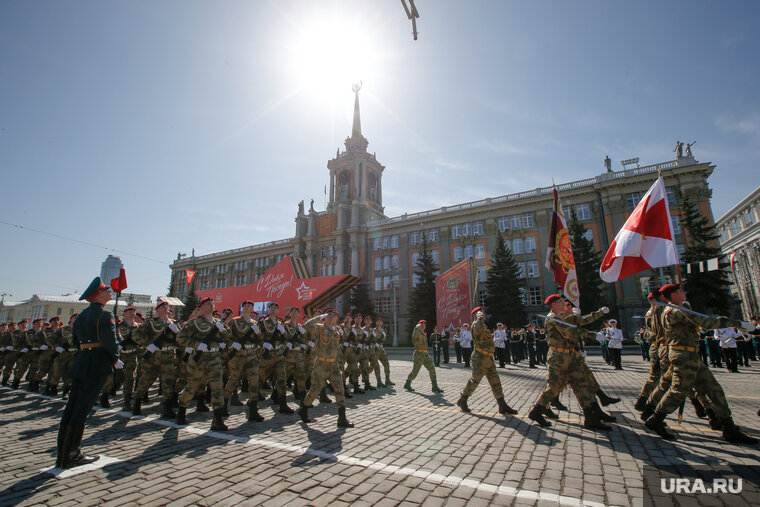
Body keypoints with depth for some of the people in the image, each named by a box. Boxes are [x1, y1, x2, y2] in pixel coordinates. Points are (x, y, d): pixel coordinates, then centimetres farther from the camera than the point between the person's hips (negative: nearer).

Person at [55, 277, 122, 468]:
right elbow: (110, 341, -17)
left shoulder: (81, 316, 15)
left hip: (81, 363, 8)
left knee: (71, 407, 11)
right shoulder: (105, 315, -11)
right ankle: (71, 455, 5)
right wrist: (115, 360, -4)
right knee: (82, 409, -3)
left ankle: (62, 454, 19)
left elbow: (77, 342, 19)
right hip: (98, 366, -8)